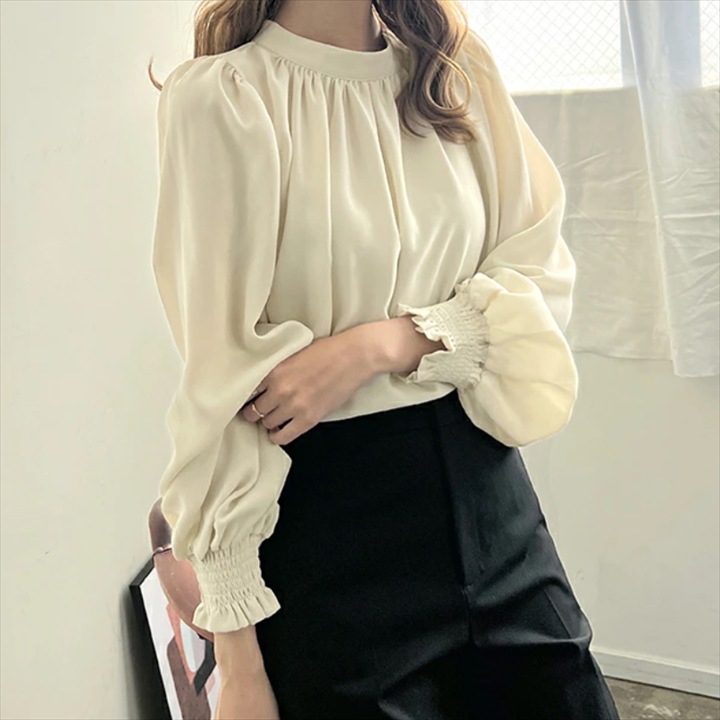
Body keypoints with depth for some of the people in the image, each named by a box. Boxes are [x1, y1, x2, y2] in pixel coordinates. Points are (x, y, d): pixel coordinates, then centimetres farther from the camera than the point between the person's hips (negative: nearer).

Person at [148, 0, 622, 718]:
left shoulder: (462, 68, 4)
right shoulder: (220, 96, -12)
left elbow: (545, 272, 1)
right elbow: (218, 373, -14)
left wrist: (378, 344, -17)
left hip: (486, 485, 5)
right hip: (323, 510, -4)